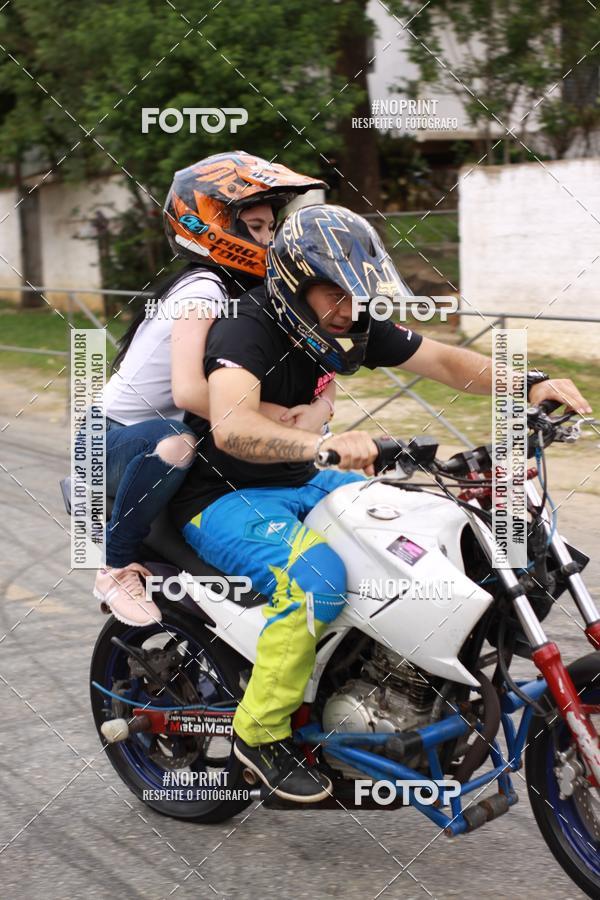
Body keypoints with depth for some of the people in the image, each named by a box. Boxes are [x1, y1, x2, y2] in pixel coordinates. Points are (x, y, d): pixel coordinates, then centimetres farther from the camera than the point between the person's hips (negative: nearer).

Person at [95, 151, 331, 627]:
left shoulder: (249, 293, 5)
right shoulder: (203, 290, -21)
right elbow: (188, 390, -36)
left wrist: (318, 408, -22)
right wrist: (267, 414, -27)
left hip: (163, 428, 9)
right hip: (112, 439, -9)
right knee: (174, 445, -40)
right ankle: (118, 568, -19)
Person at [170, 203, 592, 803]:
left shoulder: (350, 324, 0)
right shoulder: (246, 330, -24)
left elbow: (443, 361, 1)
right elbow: (230, 427, -42)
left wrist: (530, 386, -14)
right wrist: (323, 444, -56)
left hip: (297, 484, 8)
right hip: (222, 499, -8)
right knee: (314, 578, -34)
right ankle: (259, 733, -16)